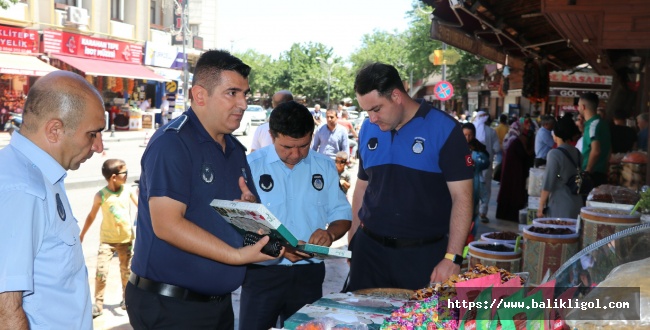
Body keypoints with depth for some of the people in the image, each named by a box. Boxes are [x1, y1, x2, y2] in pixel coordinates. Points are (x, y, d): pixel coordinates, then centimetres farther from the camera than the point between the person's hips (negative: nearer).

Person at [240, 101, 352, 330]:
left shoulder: (324, 167, 5)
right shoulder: (251, 166, -7)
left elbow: (342, 215, 8)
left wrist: (330, 233, -15)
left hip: (309, 273, 3)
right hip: (262, 272, -3)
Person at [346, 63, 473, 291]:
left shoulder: (443, 129, -10)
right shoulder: (368, 129, 6)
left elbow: (462, 197, -11)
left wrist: (452, 258, -16)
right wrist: (352, 242, 11)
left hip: (424, 254, -4)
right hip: (369, 248, 5)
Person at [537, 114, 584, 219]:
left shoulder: (555, 153, -12)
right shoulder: (577, 153, 8)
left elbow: (548, 184, -13)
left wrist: (541, 206, -7)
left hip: (560, 206, -7)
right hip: (576, 204, 7)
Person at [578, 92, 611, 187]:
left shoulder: (593, 124, -15)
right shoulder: (602, 123, 15)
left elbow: (595, 151, -24)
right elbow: (608, 149, 22)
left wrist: (587, 171, -18)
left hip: (592, 173, -9)